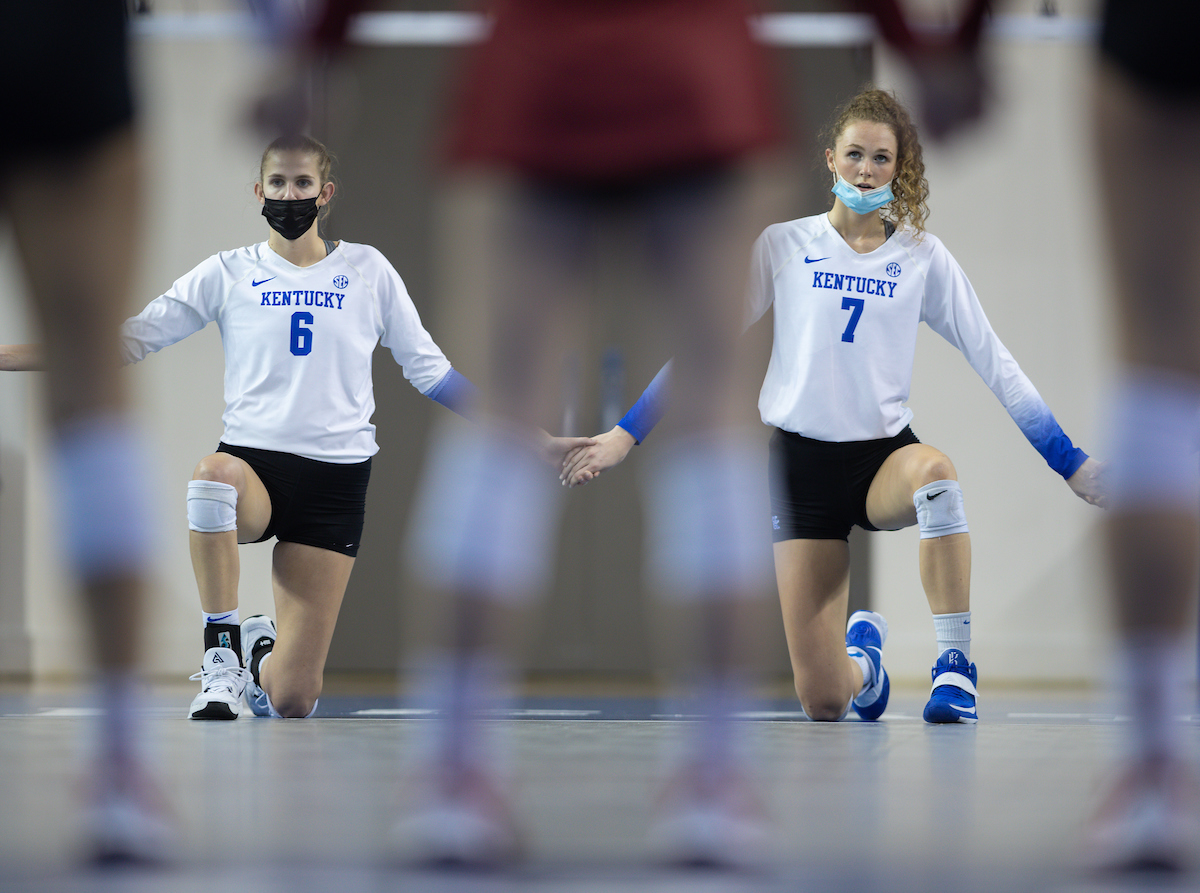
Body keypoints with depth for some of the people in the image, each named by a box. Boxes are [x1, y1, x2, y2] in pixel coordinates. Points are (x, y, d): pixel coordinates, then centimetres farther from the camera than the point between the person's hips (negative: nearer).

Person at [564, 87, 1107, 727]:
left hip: (884, 456, 0)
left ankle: (955, 663, -26)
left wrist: (1070, 463, 1)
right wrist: (625, 435, 3)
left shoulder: (923, 257, 4)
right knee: (823, 702, -9)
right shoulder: (783, 246, 2)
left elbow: (995, 364, 5)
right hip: (801, 462, 0)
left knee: (935, 470, -41)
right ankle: (862, 647, 32)